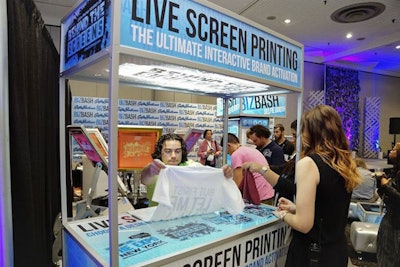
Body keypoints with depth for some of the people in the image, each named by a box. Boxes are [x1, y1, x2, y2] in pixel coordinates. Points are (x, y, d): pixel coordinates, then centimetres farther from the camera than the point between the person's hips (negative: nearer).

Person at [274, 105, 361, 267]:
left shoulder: (308, 163, -22)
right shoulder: (346, 162, 1)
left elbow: (304, 224, -23)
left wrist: (284, 215, -4)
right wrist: (295, 208, 15)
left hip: (311, 254, -7)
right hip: (338, 249, 7)